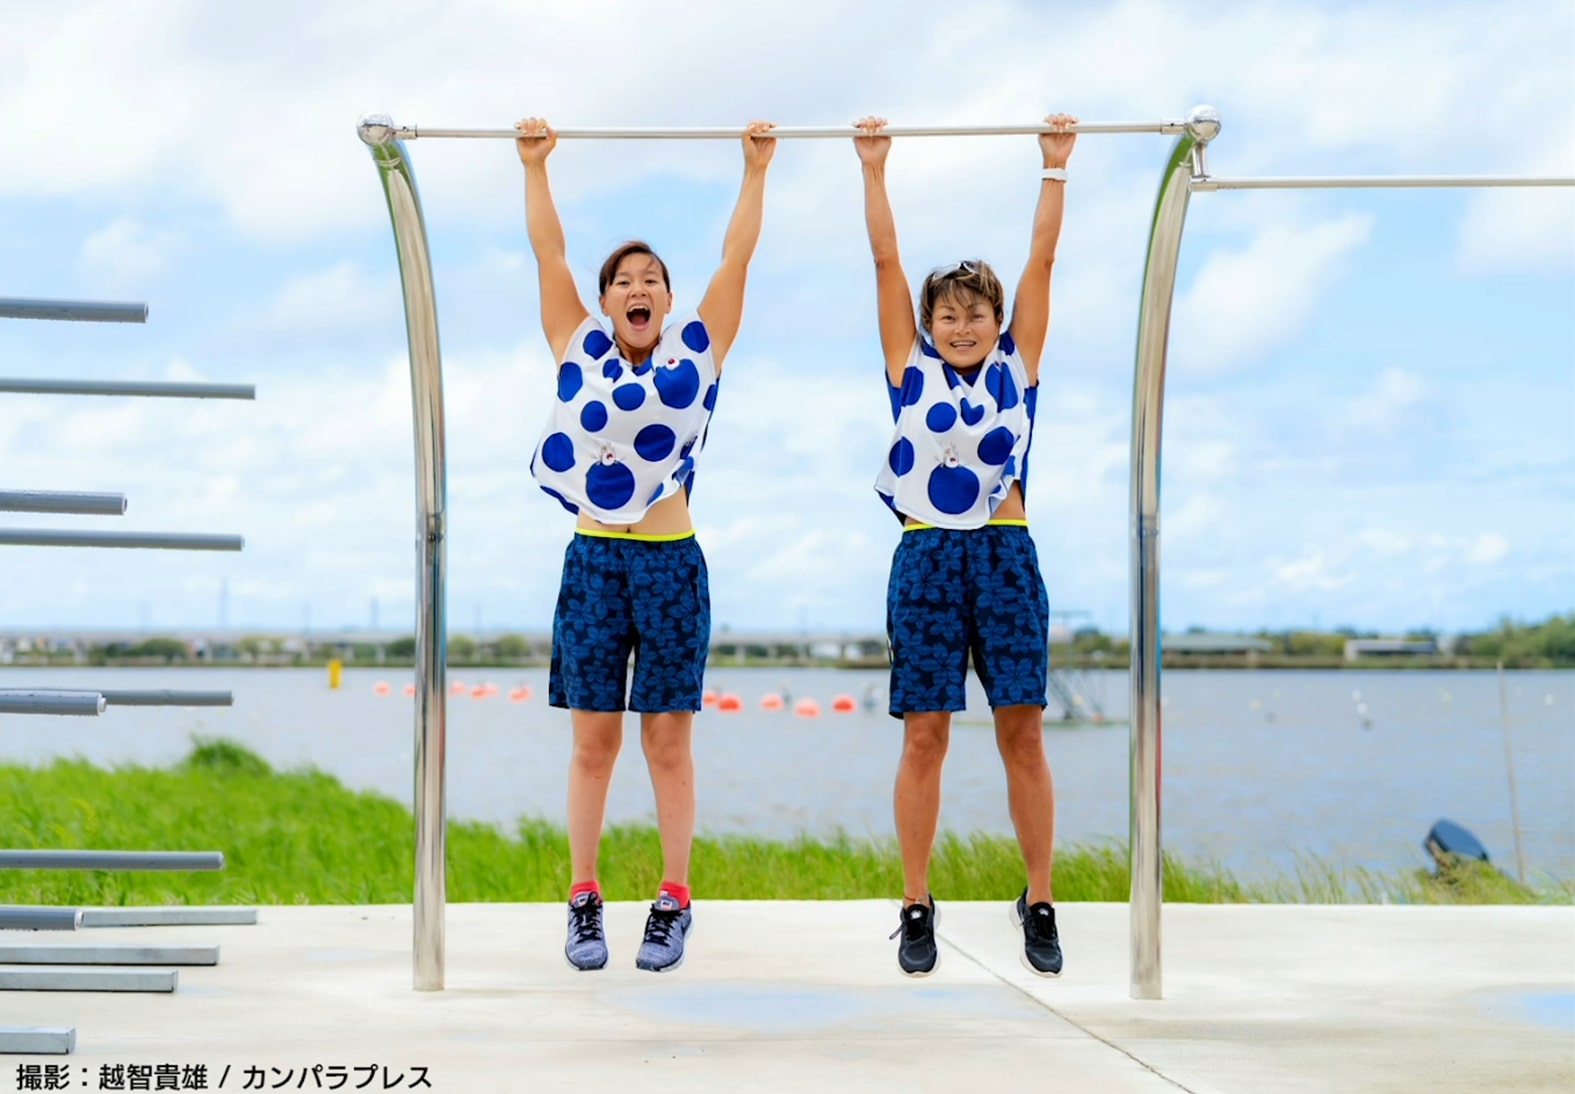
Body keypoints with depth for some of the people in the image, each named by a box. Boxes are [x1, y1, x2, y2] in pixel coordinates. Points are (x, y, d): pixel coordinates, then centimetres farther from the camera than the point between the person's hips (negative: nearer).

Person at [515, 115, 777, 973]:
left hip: (671, 564, -1)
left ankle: (673, 904, 9)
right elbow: (548, 250, 7)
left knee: (669, 743, 3)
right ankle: (583, 902, 10)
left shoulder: (698, 347, 5)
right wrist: (536, 167, 8)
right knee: (592, 742, 4)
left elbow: (737, 254, 5)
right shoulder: (578, 348, 7)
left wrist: (756, 171, 5)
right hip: (593, 559, 1)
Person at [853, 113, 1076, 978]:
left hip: (1005, 556, 1)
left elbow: (1042, 259, 7)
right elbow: (886, 260, 5)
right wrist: (874, 171, 4)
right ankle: (917, 908, 8)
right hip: (927, 557, -1)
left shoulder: (1017, 365, 8)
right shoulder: (910, 369, 6)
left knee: (1023, 734, 1)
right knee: (924, 736, 1)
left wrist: (1056, 168, 7)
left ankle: (1039, 906, 8)